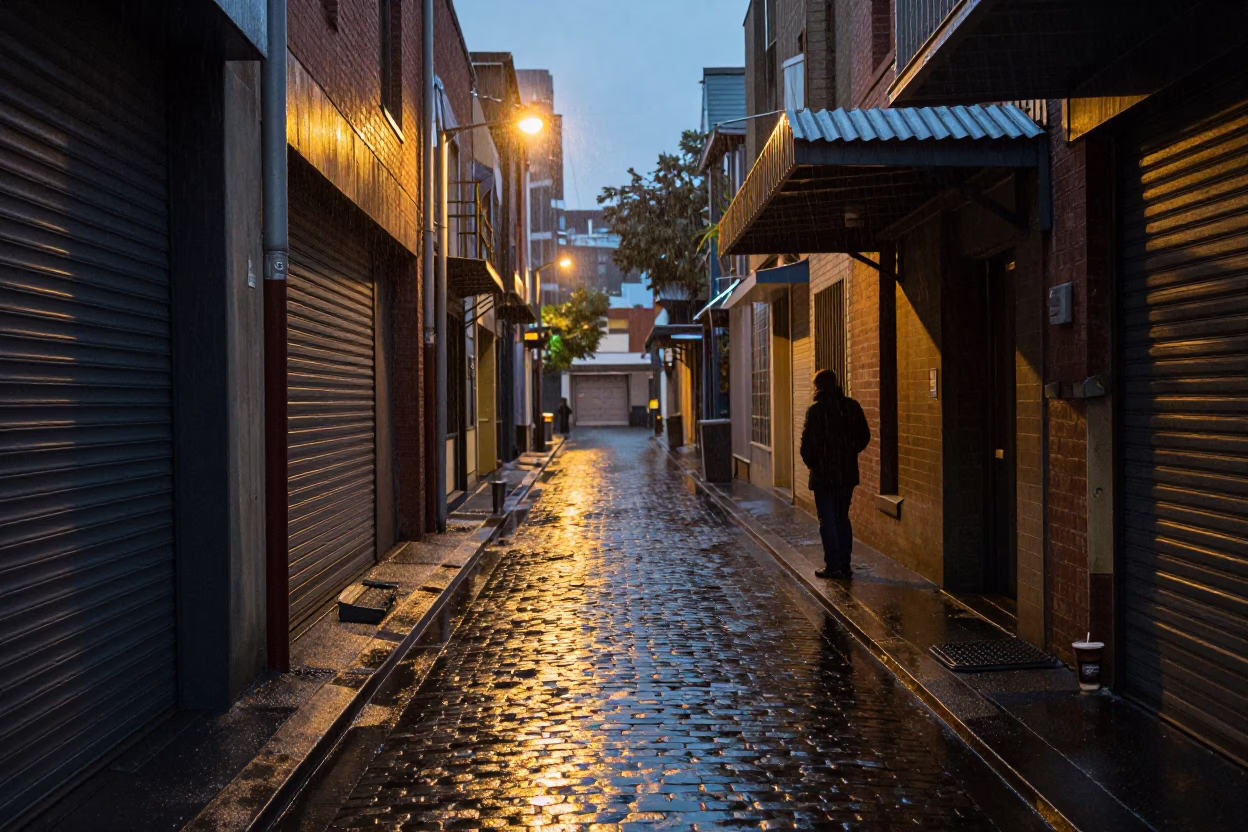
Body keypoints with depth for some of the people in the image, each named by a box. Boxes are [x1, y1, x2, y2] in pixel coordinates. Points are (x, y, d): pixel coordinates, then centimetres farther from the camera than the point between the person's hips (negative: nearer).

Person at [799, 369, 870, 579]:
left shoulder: (816, 410, -14)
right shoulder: (852, 406, 1)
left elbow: (809, 443, -15)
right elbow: (864, 437, 5)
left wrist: (810, 462, 3)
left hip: (824, 474, -5)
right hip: (847, 473, 5)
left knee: (827, 521, 4)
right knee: (843, 519, 15)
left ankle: (832, 566, 4)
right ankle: (844, 565, 17)